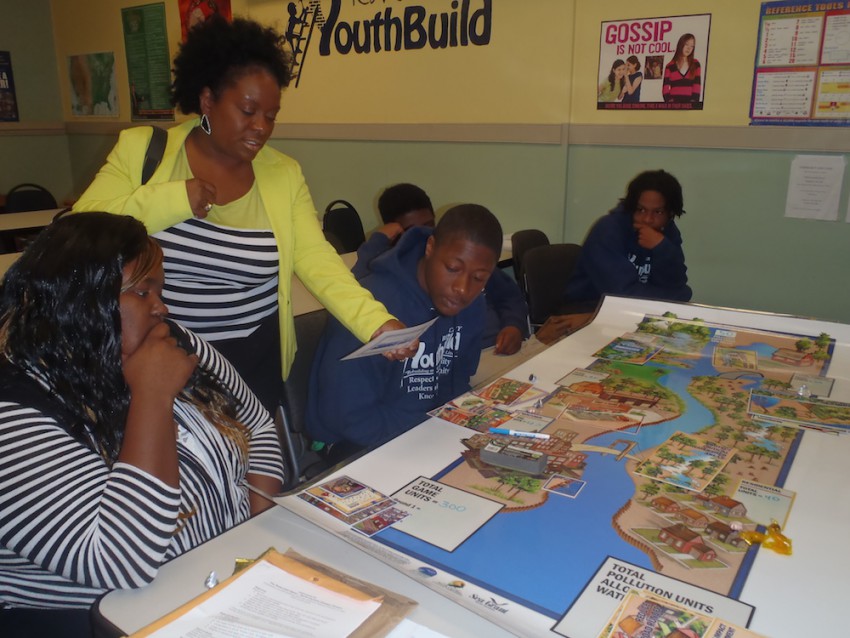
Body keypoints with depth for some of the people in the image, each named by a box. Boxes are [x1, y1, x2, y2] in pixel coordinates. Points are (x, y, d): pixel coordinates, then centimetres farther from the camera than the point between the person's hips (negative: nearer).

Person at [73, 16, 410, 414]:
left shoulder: (284, 174, -2)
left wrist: (377, 324, -26)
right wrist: (168, 200, -22)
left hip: (255, 360, 2)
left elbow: (317, 261, -11)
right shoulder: (141, 149, -5)